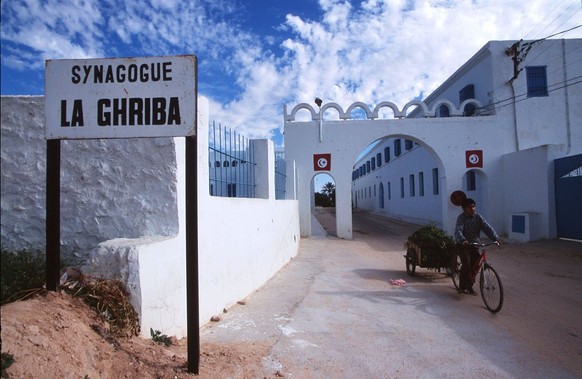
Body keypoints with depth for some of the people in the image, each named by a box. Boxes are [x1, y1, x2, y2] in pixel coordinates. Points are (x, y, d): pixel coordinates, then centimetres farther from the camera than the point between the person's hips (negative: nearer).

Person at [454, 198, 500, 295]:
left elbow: (487, 228, -11)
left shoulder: (478, 217, -1)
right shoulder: (461, 217, -13)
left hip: (474, 244, 4)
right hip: (463, 245, -4)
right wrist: (463, 240, -47)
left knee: (476, 265, 0)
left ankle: (469, 286, 18)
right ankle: (462, 286, -3)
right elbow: (458, 230, -28)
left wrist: (495, 238, -27)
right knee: (466, 264, -16)